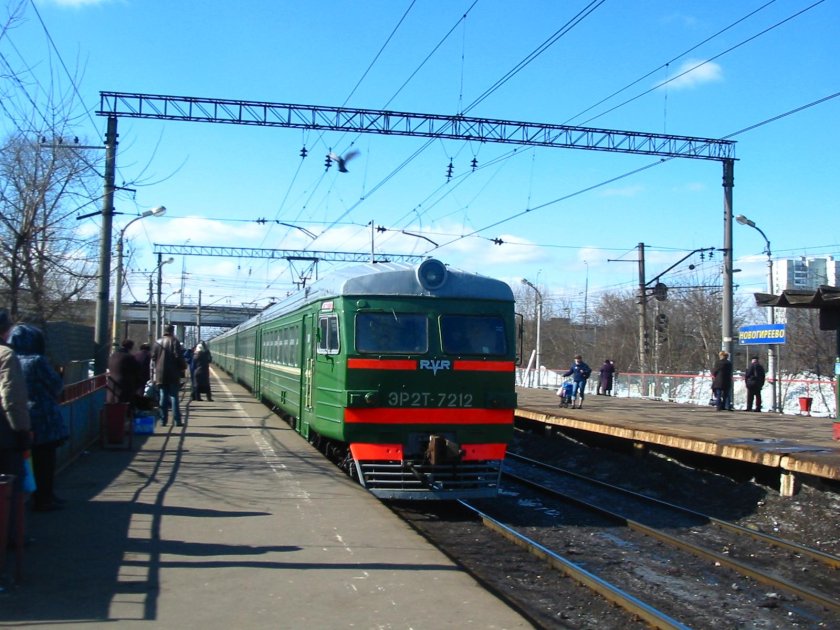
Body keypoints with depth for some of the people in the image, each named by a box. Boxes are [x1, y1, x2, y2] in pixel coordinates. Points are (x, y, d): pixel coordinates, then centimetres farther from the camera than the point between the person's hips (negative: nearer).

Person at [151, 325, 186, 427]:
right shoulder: (174, 341, -6)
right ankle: (177, 420, -4)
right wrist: (183, 367, 1)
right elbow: (179, 356, -11)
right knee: (174, 397, -1)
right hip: (173, 374, -4)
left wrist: (155, 370, 15)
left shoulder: (157, 342, 8)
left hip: (160, 374, 4)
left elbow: (153, 357, 9)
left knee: (163, 397, 9)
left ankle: (163, 420, 8)